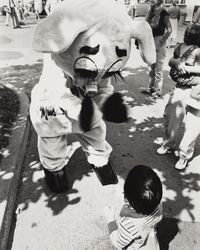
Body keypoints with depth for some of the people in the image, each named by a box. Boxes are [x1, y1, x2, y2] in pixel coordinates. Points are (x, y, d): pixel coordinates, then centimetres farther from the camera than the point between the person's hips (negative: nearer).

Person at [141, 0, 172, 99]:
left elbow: (169, 30, -15)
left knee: (158, 69, -2)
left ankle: (157, 91, 6)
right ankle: (151, 88, 24)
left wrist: (162, 41, -15)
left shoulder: (163, 13, -10)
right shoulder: (151, 12, 9)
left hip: (159, 41, -7)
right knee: (152, 67, 14)